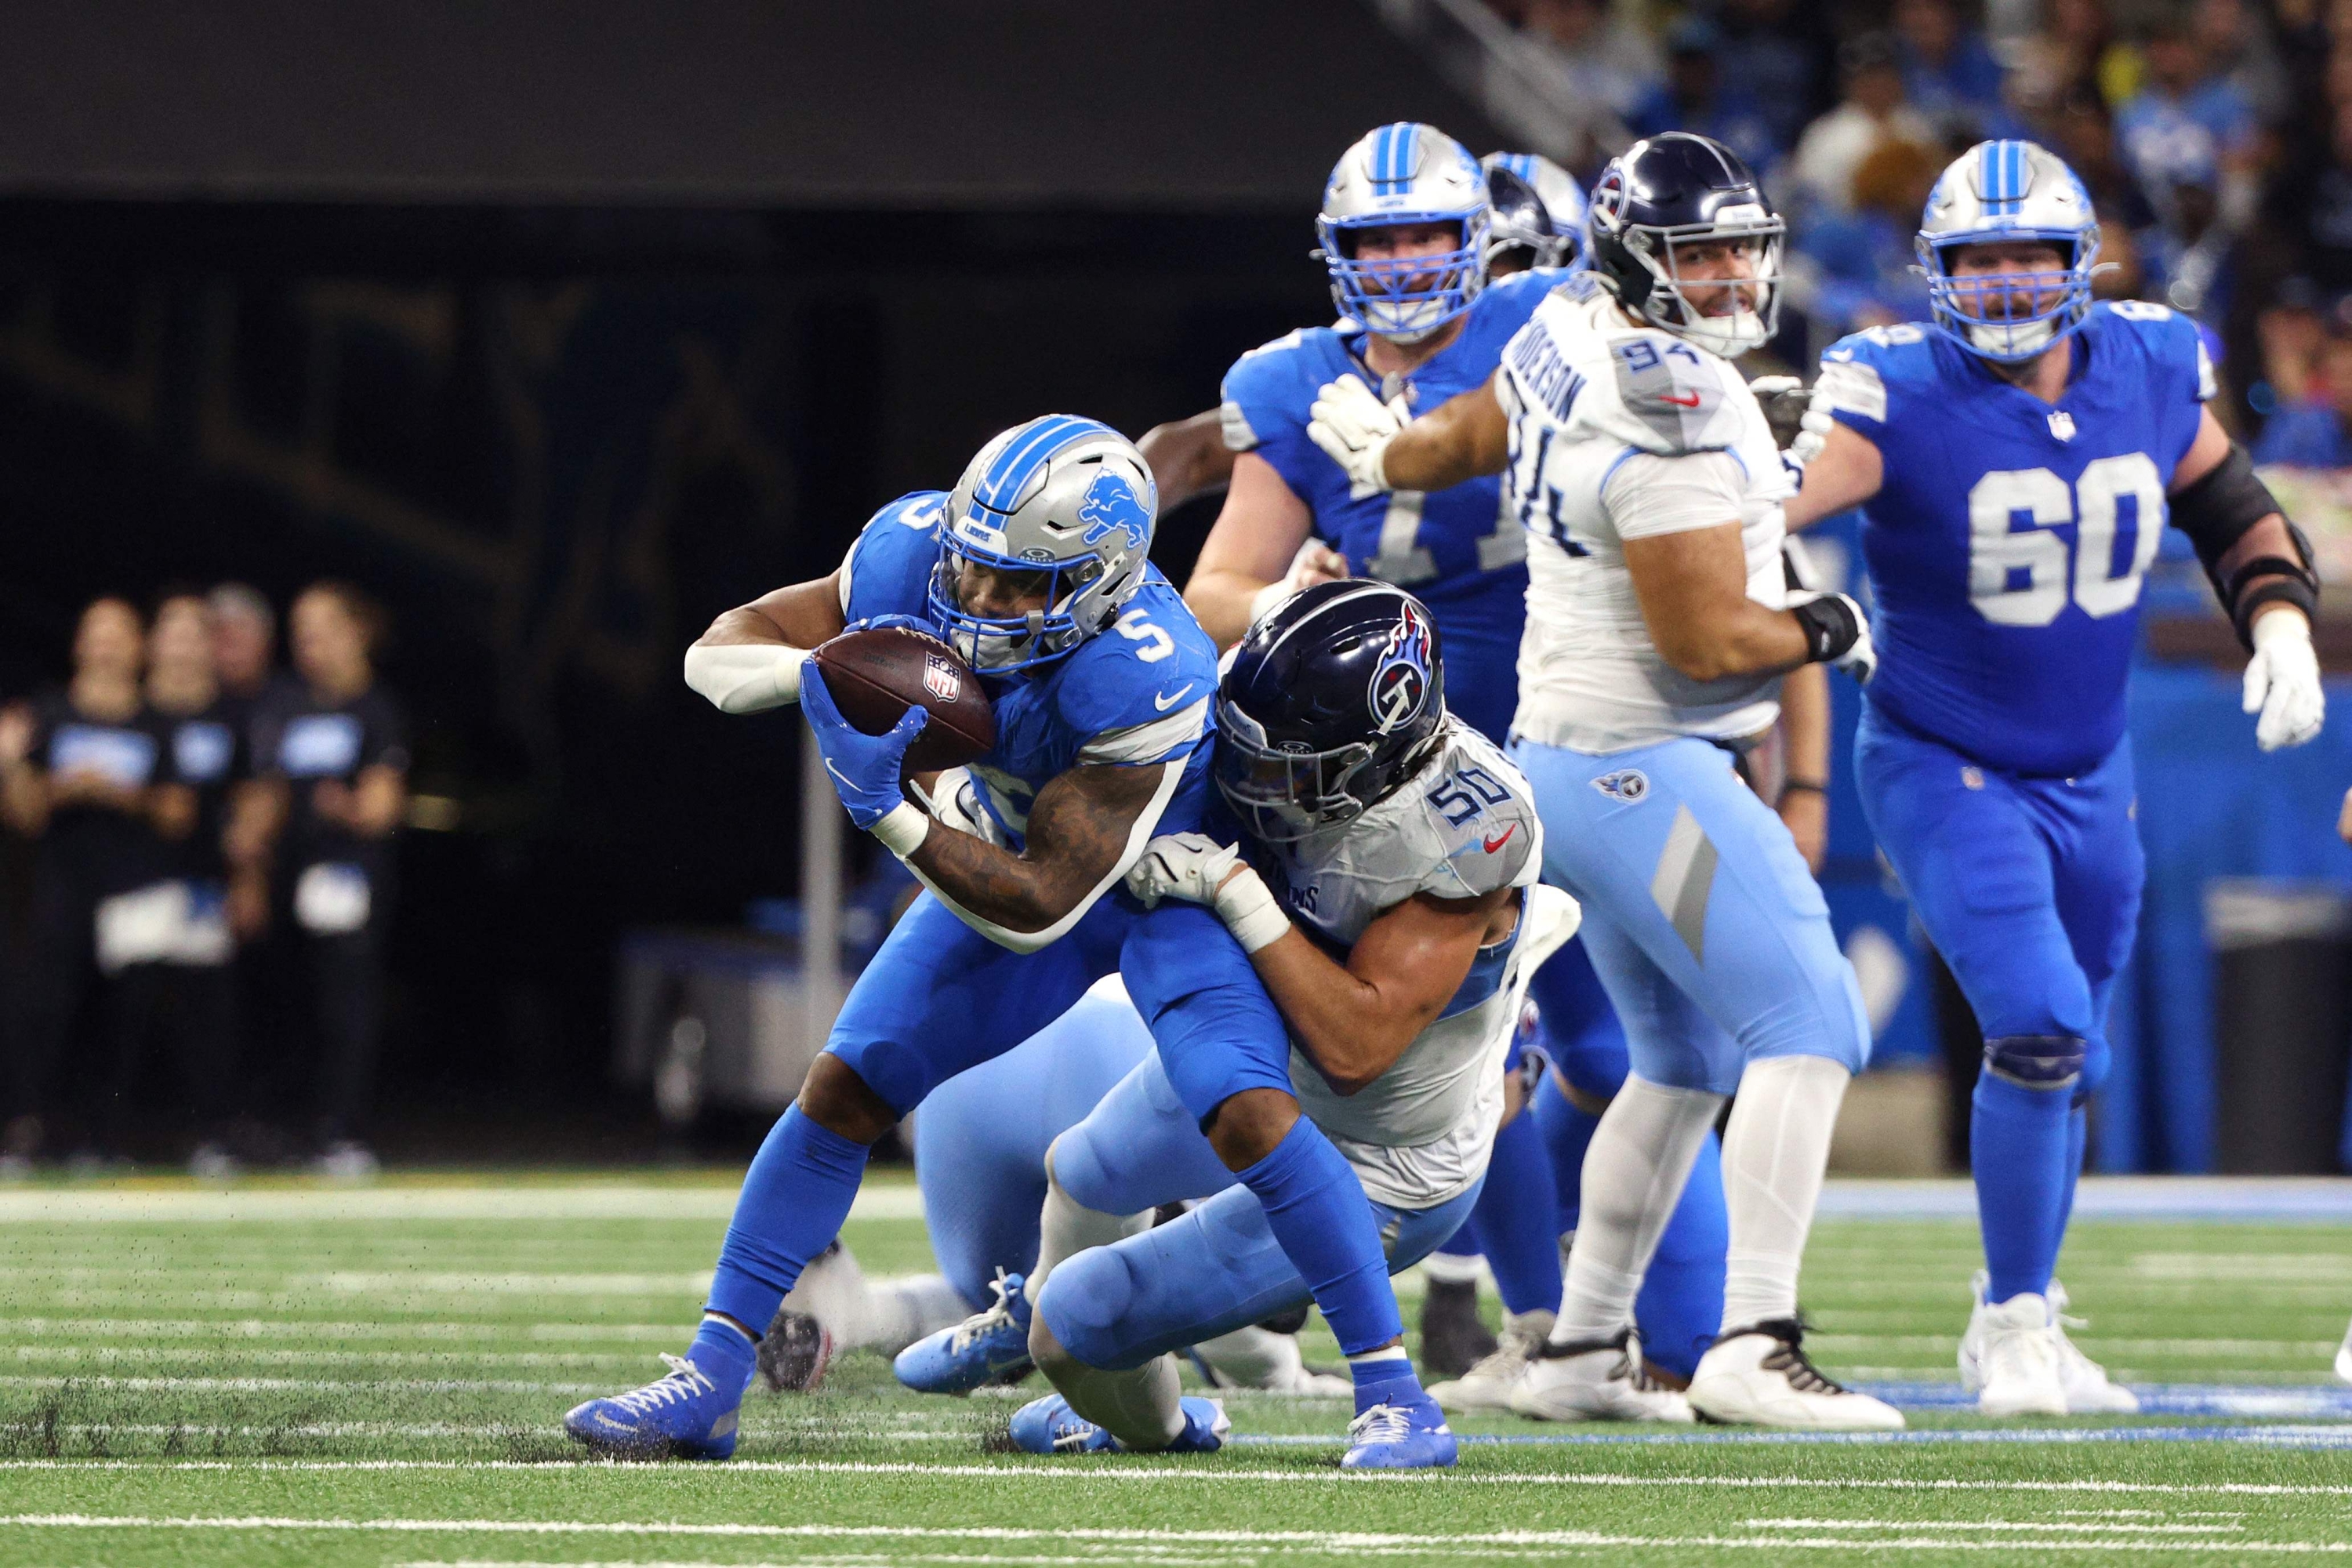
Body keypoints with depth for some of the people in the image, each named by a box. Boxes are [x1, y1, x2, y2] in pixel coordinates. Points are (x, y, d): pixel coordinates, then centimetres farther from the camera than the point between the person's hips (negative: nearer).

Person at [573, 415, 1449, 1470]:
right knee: (844, 1091, -2)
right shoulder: (914, 553, -26)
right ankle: (709, 1380, 5)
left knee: (1245, 1113, -25)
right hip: (1015, 843, 5)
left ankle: (1390, 1389, -13)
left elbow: (1039, 906, -36)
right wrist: (821, 674, -37)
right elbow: (717, 651, -16)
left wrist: (887, 811, -43)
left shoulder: (1142, 683, -41)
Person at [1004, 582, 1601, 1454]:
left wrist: (1235, 895, -40)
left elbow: (1355, 1047, -40)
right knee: (1086, 1173, 31)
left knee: (1081, 1325, -2)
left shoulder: (1464, 838, -39)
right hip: (1264, 1066, 7)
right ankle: (1036, 1324, 66)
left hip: (1365, 1179, -7)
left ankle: (1158, 1431, 34)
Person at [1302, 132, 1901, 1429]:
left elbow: (1476, 436, 27)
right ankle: (1753, 1347, -25)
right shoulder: (1672, 413, -22)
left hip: (1566, 762, 10)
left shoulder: (1572, 327, 6)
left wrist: (1381, 452, 50)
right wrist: (1828, 629, -2)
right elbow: (1706, 640, -22)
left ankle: (1580, 1348, 25)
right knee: (1808, 1027, -16)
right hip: (1644, 770, -10)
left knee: (1682, 1061, 20)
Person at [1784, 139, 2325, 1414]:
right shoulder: (1900, 398, -20)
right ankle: (2014, 1321, -4)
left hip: (2090, 775, 6)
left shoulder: (2150, 376, -4)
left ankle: (2019, 1327, 34)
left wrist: (2279, 622, -1)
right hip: (1942, 770, -6)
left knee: (2066, 1061, 14)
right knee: (2038, 1026, -20)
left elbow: (2234, 511, 13)